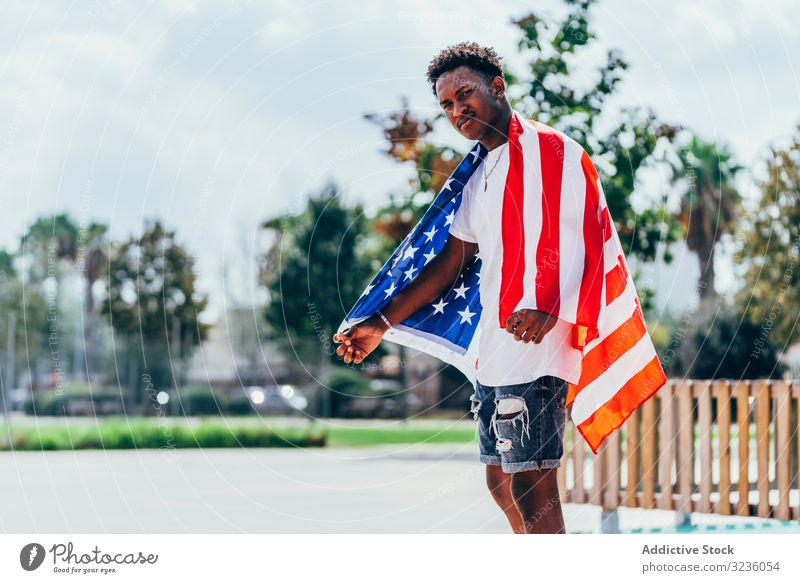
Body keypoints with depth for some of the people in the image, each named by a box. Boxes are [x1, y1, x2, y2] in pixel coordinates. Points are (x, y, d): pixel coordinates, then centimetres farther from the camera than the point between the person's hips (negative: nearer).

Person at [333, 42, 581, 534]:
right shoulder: (479, 179, 20)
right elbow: (452, 261, 23)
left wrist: (547, 309, -31)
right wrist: (381, 324, 20)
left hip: (534, 347, -10)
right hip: (495, 353, 10)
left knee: (530, 483, -11)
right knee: (501, 481, 13)